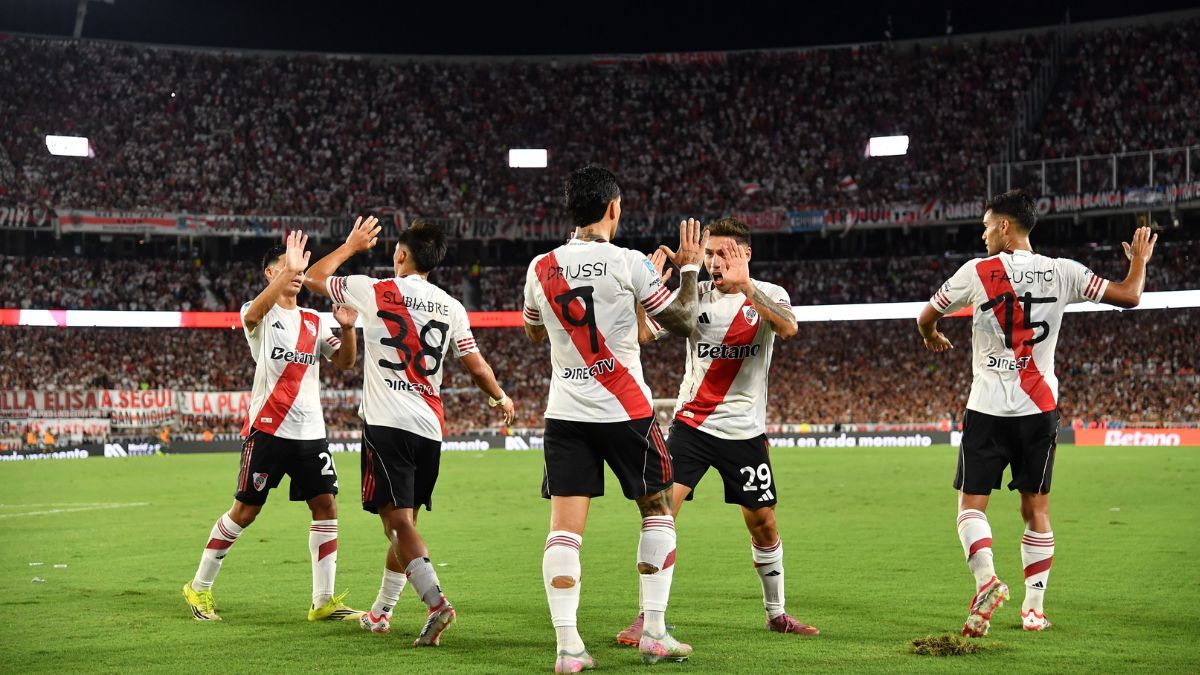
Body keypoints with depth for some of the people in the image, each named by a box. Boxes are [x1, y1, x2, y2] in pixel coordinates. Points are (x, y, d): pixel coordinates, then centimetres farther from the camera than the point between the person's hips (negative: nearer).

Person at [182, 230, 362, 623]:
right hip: (268, 428, -5)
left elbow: (345, 361, 9)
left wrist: (347, 328, -11)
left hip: (311, 431, 5)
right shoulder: (262, 315, -1)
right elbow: (253, 314, -27)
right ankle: (199, 588, 16)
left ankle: (323, 601, 3)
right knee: (245, 510, 0)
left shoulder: (314, 322, 16)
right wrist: (288, 268, -36)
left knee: (326, 506, -2)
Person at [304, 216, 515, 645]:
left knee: (398, 520, -10)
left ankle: (436, 601, -27)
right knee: (404, 519, 15)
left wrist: (351, 245, 26)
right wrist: (501, 398, 32)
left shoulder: (377, 292, -2)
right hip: (430, 429, 5)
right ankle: (381, 612, 25)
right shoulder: (451, 308, 9)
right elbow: (477, 368, 12)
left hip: (387, 424, -5)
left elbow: (314, 278, 12)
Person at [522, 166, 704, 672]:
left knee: (565, 526, 0)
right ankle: (654, 634, 12)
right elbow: (682, 323, 0)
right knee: (657, 508, 15)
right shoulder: (630, 263, -8)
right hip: (624, 411, -3)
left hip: (564, 414, 3)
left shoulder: (541, 268, 3)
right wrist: (690, 269, 13)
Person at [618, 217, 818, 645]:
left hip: (744, 430, 0)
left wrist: (745, 285, -36)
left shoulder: (769, 295, -4)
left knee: (763, 524, 8)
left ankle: (776, 613, 28)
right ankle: (648, 616, -6)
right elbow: (643, 334, -9)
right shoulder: (695, 294, 0)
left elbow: (788, 329, -27)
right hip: (690, 423, 0)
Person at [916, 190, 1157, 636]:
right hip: (1038, 409, 2)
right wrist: (1140, 260, 26)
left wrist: (932, 338, 33)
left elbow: (925, 319, 8)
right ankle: (1034, 607, 13)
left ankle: (986, 577, -21)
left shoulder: (977, 272, -4)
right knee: (1036, 508, 11)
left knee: (971, 503, 4)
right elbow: (1129, 297, 5)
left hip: (987, 409, -2)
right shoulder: (1061, 272, 0)